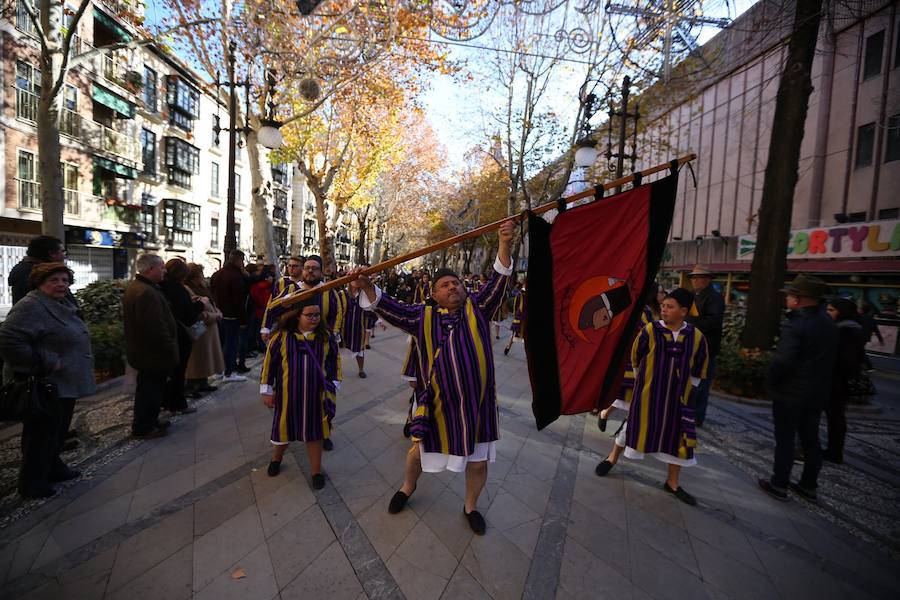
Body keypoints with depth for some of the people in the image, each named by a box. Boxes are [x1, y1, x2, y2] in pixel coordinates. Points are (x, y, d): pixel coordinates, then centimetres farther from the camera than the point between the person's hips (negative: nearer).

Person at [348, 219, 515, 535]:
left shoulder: (477, 308, -1)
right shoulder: (424, 316, -1)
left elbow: (498, 282, -10)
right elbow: (389, 307, -7)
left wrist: (504, 245, -24)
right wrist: (366, 286, -24)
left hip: (476, 402, 0)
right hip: (438, 402, 0)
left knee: (478, 461, 16)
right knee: (419, 450, 20)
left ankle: (471, 506, 46)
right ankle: (408, 486, 54)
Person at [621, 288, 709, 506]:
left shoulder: (696, 337, -6)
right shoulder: (650, 330, -14)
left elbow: (698, 369, 9)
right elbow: (635, 358, -1)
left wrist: (686, 389, 9)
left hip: (678, 397, 3)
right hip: (647, 393, -3)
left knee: (677, 437, 11)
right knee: (636, 427, 7)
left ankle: (672, 483, 29)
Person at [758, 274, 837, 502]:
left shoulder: (795, 325, -23)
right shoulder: (828, 323, 5)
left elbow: (782, 361, -29)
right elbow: (830, 357, 14)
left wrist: (770, 380, -13)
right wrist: (817, 379, 19)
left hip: (790, 393, -8)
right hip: (818, 392, 8)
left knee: (785, 439, 4)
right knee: (810, 439, 17)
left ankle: (779, 485, 15)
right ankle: (809, 485, 29)